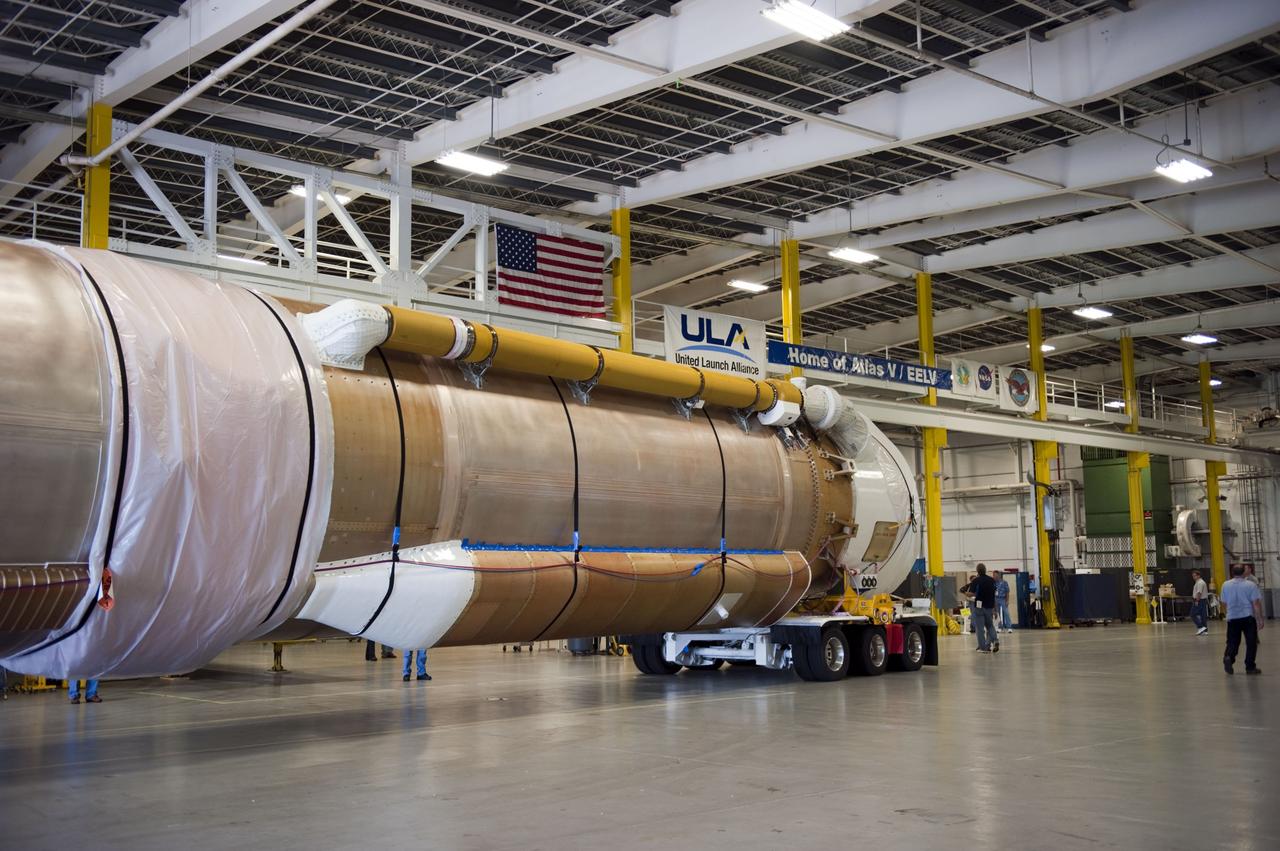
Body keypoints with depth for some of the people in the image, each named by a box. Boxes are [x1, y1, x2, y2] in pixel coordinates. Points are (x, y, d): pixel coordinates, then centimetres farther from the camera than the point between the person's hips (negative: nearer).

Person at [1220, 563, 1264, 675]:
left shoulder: (1225, 585, 2)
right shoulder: (1251, 585, -7)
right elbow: (1256, 604, -10)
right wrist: (1260, 619, -6)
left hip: (1232, 618, 3)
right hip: (1248, 617, -2)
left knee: (1232, 642, 10)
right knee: (1251, 643, 7)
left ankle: (1228, 657, -17)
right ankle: (1250, 667, 8)